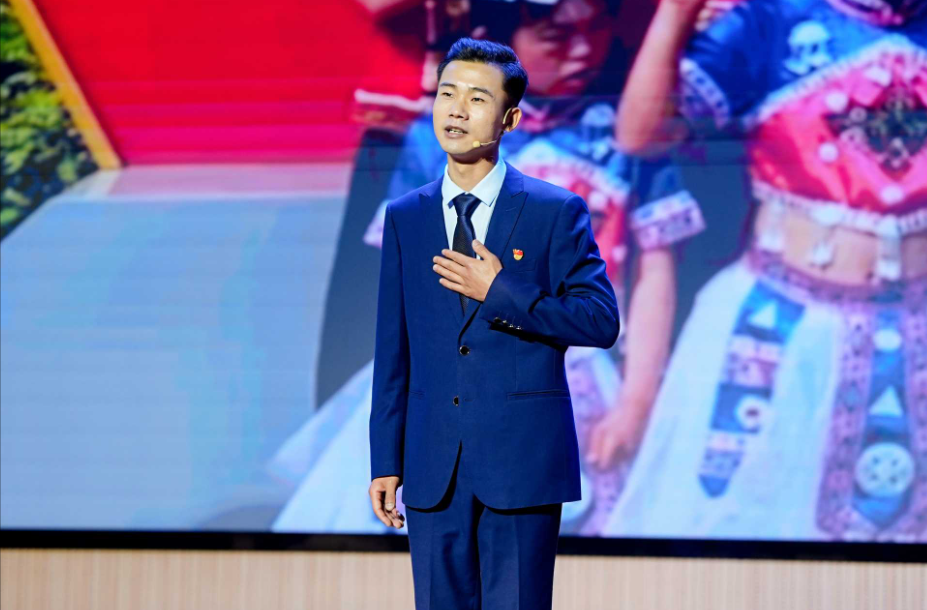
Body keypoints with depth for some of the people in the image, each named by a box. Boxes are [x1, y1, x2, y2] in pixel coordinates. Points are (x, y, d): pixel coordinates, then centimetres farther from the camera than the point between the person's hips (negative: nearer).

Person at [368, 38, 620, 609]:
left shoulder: (556, 212, 0)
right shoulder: (405, 218, 11)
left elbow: (602, 321, -6)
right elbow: (393, 350, 12)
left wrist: (500, 292, -14)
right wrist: (386, 461, 8)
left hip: (523, 463, -4)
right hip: (434, 470, 4)